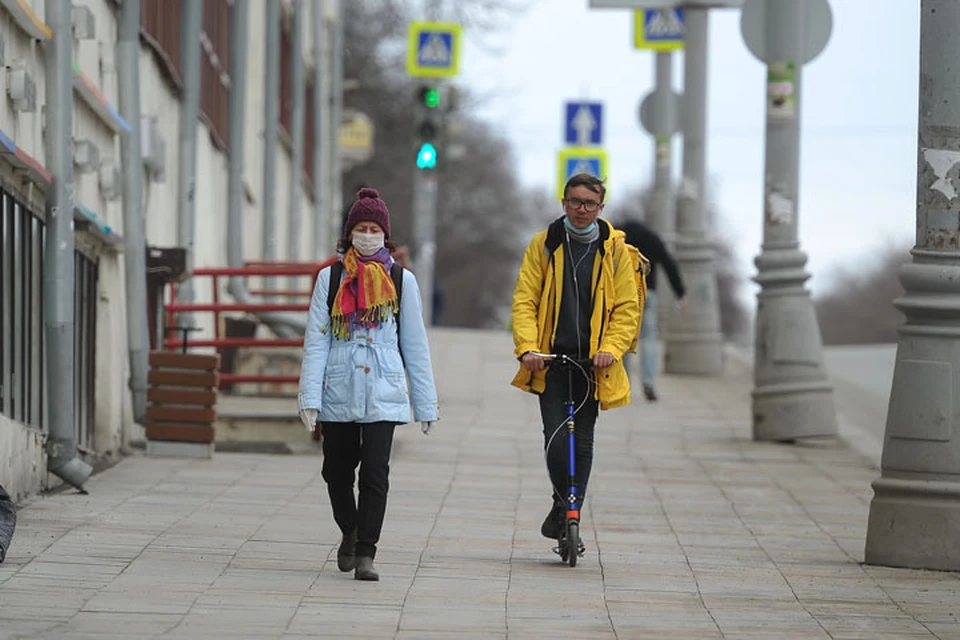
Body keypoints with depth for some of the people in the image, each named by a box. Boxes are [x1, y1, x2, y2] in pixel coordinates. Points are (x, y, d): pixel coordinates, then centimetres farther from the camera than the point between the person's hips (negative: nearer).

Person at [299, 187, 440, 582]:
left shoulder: (401, 280, 7)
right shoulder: (331, 278, 5)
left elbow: (415, 344, 10)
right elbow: (316, 340, 2)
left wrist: (426, 403, 7)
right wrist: (310, 397, -6)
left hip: (383, 393, -1)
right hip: (338, 391, 1)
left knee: (375, 471, -11)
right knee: (337, 471, 10)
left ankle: (365, 553, -8)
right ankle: (349, 532, 36)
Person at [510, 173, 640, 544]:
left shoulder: (614, 249, 5)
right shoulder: (544, 245, 5)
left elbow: (627, 308, 5)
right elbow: (524, 300, 2)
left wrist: (611, 349, -11)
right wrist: (528, 347, -13)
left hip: (593, 361, 1)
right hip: (550, 360, -1)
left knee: (581, 441, 4)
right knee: (556, 438, -12)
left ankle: (571, 513, 15)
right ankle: (562, 507, 7)